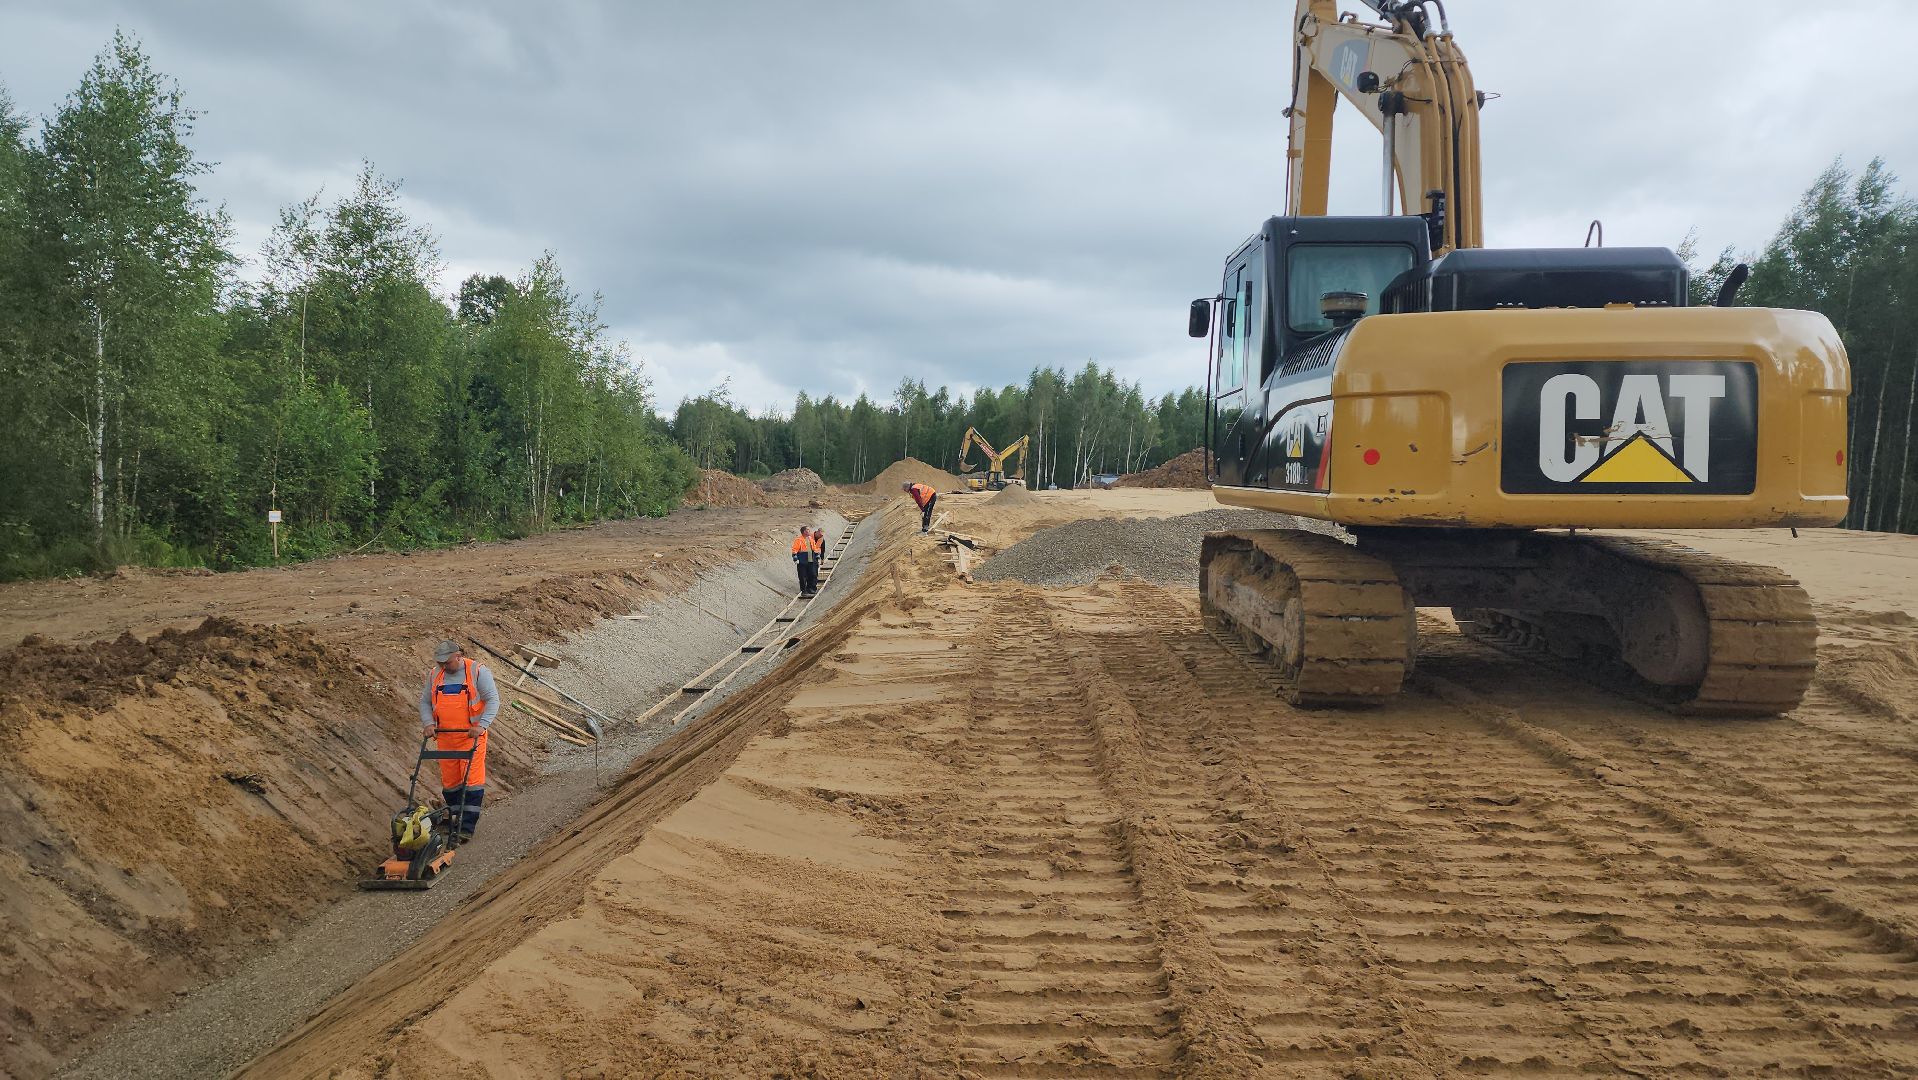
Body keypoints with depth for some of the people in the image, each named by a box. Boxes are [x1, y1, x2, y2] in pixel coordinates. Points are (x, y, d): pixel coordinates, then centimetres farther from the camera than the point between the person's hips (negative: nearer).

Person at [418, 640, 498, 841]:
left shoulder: (478, 671, -7)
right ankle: (457, 817, 22)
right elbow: (425, 702, 13)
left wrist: (481, 725, -19)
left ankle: (467, 826, -8)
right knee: (449, 779, 8)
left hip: (471, 735, -5)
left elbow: (493, 700, -9)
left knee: (472, 779, -9)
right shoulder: (434, 675, 7)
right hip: (444, 736, 5)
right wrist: (428, 723, -4)